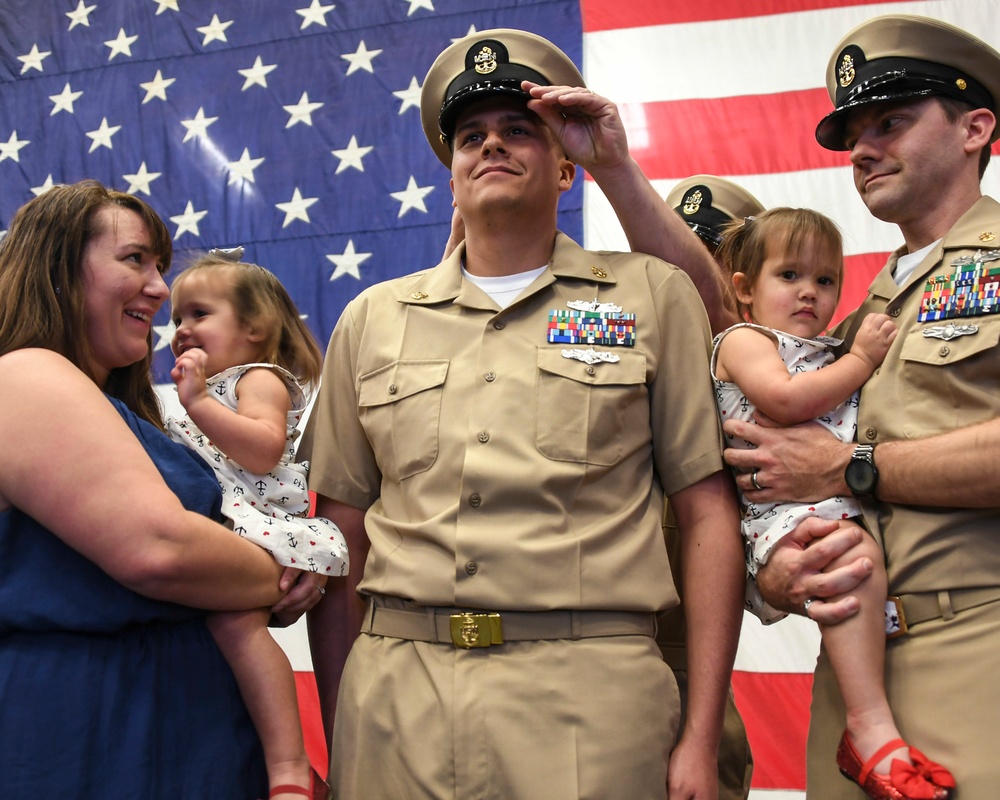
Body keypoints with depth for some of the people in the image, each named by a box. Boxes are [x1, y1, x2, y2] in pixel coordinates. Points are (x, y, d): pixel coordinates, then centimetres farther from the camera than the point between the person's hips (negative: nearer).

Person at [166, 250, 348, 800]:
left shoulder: (261, 379, 0)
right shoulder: (209, 388, 30)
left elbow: (264, 451, -21)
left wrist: (197, 401, -22)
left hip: (254, 522, -11)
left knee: (234, 617, -31)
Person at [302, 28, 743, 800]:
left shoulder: (652, 294, 5)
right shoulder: (373, 319, 11)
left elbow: (709, 514, 1)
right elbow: (342, 539, 11)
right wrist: (335, 736, 8)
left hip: (587, 693, -2)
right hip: (395, 692, 2)